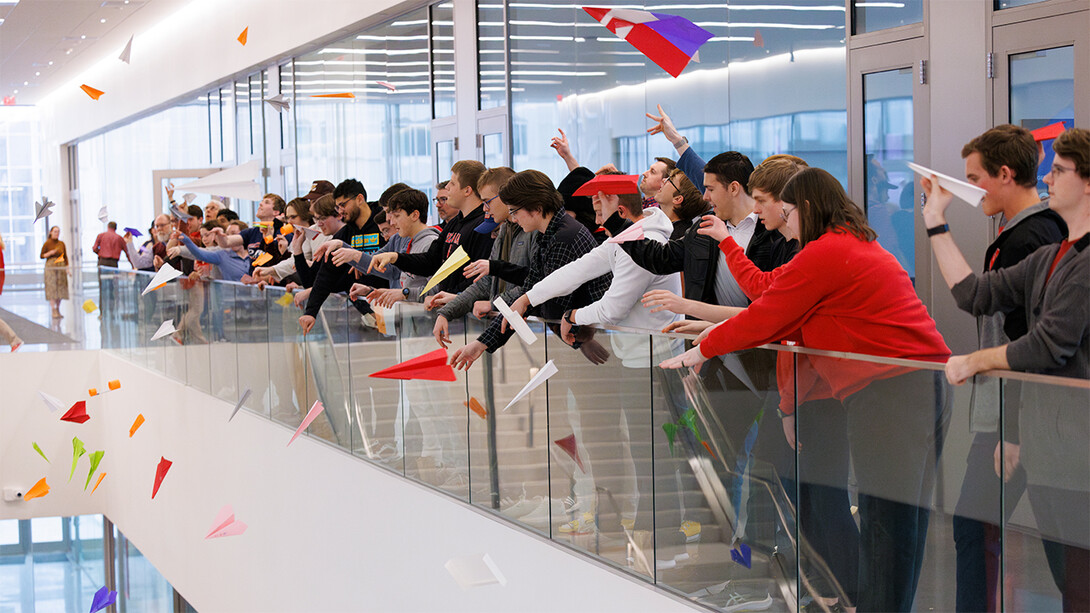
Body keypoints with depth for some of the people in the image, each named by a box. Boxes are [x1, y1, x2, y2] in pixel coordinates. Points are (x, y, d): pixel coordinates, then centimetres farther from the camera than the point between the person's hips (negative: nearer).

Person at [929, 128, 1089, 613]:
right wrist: (937, 223, 18)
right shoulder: (1051, 258, 16)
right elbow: (976, 295, 17)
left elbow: (1050, 346, -18)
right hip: (1048, 445, 10)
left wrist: (973, 363, -4)